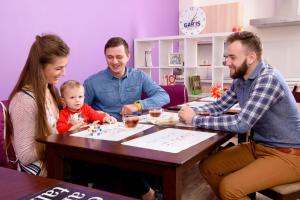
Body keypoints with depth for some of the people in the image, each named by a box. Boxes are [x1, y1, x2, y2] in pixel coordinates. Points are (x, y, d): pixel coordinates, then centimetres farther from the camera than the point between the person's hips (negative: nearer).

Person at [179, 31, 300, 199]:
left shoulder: (268, 79, -25)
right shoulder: (240, 79, 2)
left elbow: (241, 124, -31)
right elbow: (220, 106, 11)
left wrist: (195, 120, -24)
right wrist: (193, 111, -9)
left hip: (286, 154, -8)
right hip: (258, 146, 8)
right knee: (208, 167, 2)